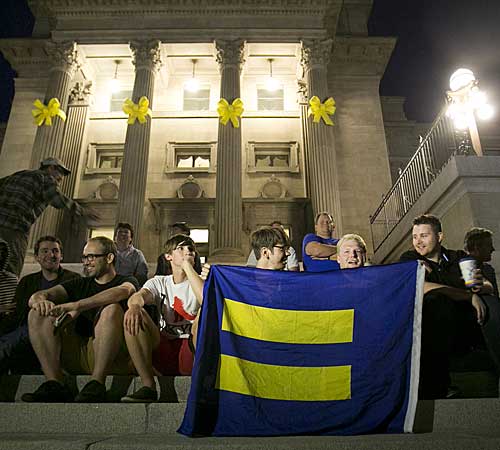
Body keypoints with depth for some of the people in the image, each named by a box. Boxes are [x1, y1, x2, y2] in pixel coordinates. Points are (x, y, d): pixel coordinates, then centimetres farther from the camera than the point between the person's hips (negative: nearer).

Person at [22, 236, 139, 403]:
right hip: (75, 354, 5)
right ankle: (54, 383, -21)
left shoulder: (127, 281, 8)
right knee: (37, 314, -7)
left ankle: (96, 383, -32)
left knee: (112, 309, -29)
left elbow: (122, 292, -20)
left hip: (108, 354, -5)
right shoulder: (79, 284, 23)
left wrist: (76, 306, -31)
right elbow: (36, 296, 9)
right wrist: (40, 301, -17)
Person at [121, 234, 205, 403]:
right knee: (133, 317, -19)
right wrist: (134, 305, -35)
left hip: (191, 352, -2)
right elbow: (139, 295, -10)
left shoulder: (201, 282, 6)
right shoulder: (159, 282, 14)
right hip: (164, 349, 3)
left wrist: (187, 265, -12)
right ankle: (148, 386, -18)